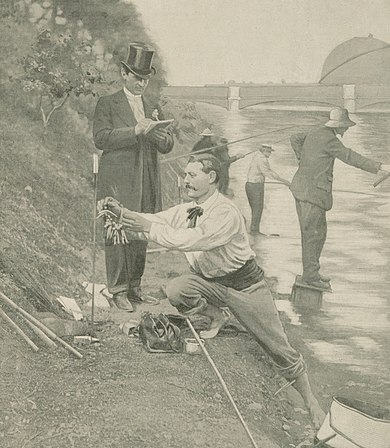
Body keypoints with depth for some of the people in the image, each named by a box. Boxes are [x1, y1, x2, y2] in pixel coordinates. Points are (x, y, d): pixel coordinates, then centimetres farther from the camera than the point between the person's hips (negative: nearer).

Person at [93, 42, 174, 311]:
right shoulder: (108, 105, 2)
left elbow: (167, 146, 10)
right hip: (118, 183, -5)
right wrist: (135, 131, -19)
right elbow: (100, 138, -11)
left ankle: (135, 285, 21)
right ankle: (118, 290, 3)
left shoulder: (152, 109, 17)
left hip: (147, 185, 5)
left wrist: (156, 131, -12)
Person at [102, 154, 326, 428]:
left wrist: (150, 228, -28)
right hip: (210, 281, 6)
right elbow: (153, 222, -3)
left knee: (280, 349, -2)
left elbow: (189, 240, -35)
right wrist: (122, 212, -19)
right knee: (176, 290, -24)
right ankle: (219, 315, 6)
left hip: (244, 284, -6)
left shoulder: (226, 213, -26)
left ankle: (312, 403, 18)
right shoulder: (187, 210, -1)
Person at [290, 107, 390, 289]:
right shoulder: (329, 138, -16)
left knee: (319, 230, 15)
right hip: (312, 191, -10)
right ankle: (310, 275, 4)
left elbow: (294, 138, 30)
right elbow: (349, 157, -22)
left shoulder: (315, 133, 14)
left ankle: (311, 272, 21)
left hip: (304, 189, 10)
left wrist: (303, 159, 23)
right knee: (312, 233, -3)